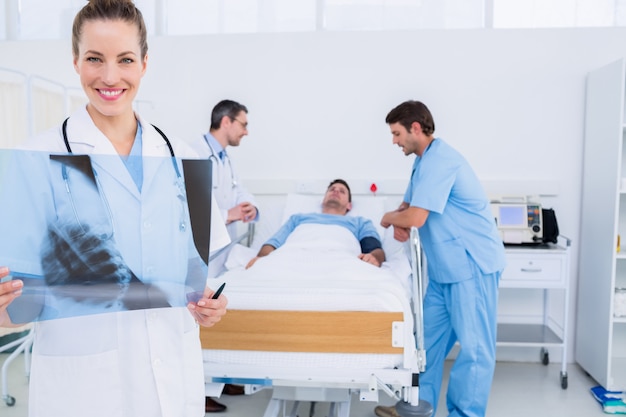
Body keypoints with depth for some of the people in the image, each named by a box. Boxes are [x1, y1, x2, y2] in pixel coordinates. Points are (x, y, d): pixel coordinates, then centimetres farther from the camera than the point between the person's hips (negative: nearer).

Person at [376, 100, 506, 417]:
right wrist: (400, 222, 1)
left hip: (472, 263, -10)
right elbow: (409, 206, 23)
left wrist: (389, 218, -3)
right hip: (444, 266, 10)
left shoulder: (439, 160, -17)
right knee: (430, 337, 12)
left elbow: (416, 217, -23)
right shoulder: (424, 162, 15)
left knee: (474, 346, 1)